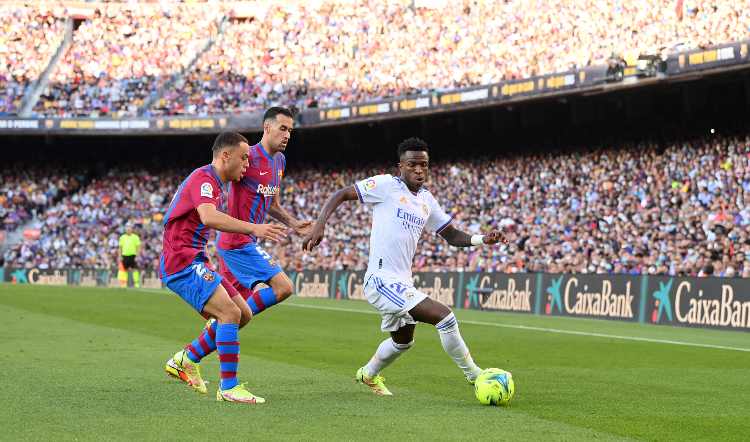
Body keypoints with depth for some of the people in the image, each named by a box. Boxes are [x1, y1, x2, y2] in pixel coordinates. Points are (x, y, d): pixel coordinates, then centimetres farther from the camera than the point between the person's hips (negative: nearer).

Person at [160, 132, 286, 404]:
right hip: (182, 263, -10)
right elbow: (209, 218, -33)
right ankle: (228, 387, -15)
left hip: (196, 262, 10)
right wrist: (253, 228, -39)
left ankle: (185, 360, 17)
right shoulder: (204, 178, -15)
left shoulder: (219, 185, 18)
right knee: (230, 313, -19)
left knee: (242, 313, 8)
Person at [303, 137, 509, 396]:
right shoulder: (387, 185, -8)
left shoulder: (426, 200, 13)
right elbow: (341, 195, -6)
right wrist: (320, 224, -19)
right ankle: (474, 375, -5)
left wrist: (482, 239, 0)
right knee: (445, 317, -19)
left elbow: (451, 235, 18)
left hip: (402, 282, 9)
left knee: (403, 341, 30)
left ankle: (369, 374, 54)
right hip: (382, 280, -9)